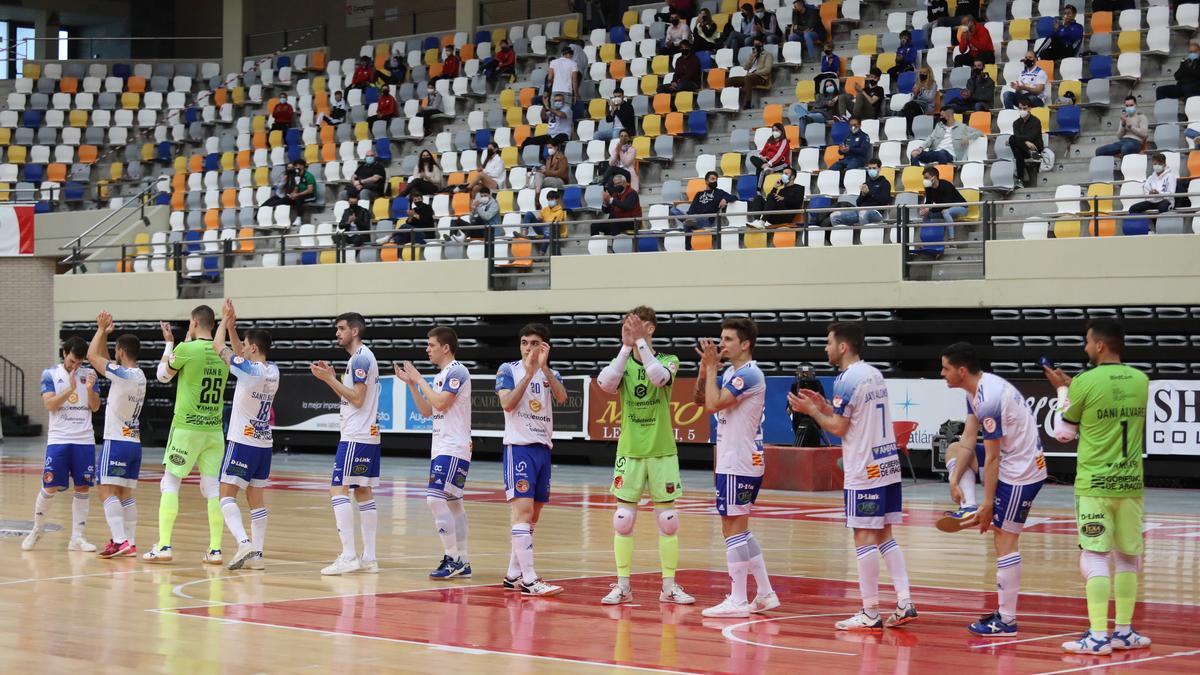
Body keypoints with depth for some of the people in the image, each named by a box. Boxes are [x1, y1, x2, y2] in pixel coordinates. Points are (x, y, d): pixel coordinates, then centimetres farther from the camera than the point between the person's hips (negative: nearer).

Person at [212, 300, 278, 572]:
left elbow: (218, 346, -6)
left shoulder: (249, 370, -16)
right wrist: (232, 325, 16)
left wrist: (225, 322, 8)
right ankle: (256, 554, 8)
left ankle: (244, 543, -19)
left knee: (226, 495, -3)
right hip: (264, 444, 7)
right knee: (256, 498, 11)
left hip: (242, 443, -7)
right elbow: (239, 353, 21)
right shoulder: (273, 371, 5)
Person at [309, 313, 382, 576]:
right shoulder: (361, 357, 19)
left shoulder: (360, 358, -13)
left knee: (338, 490, -10)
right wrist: (332, 377, 13)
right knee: (364, 493, 9)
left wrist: (329, 379, -15)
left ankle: (349, 556, -14)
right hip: (368, 435, 10)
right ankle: (369, 558, 9)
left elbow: (357, 398, -18)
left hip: (356, 437, -10)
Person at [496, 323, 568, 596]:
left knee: (533, 514, 10)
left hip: (543, 448, 6)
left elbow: (562, 398, -11)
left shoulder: (551, 374, 10)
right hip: (519, 447, -6)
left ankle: (513, 575, 19)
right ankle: (528, 580, -20)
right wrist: (529, 373, -18)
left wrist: (544, 368, -21)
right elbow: (507, 403, -16)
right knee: (523, 509, -15)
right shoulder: (509, 370, -1)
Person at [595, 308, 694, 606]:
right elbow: (605, 383, -17)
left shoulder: (668, 361, -1)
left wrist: (640, 341, -26)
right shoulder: (622, 362, 4)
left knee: (667, 519, 2)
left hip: (662, 452, -1)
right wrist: (626, 346, -21)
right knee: (623, 519, 0)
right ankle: (623, 586, 8)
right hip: (629, 451, 1)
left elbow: (659, 377, -24)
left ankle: (669, 587, 10)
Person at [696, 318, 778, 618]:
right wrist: (706, 370, 4)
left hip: (740, 465, -10)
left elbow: (714, 404, -23)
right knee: (740, 530, 15)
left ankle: (737, 601, -3)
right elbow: (704, 401, 19)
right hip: (732, 462, 10)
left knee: (733, 530, -6)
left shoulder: (749, 374, -16)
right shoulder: (732, 372, 14)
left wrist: (711, 368, -13)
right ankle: (765, 594, 19)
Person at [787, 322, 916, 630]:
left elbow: (838, 428, -12)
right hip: (888, 464, 9)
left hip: (864, 471, -9)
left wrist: (810, 410, 1)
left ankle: (870, 613, -1)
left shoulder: (847, 380, -13)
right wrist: (824, 405, 21)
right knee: (884, 536, 12)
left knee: (864, 537, -4)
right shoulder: (874, 374, 14)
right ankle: (905, 603, 6)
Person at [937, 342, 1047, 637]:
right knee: (955, 449, 20)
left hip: (1021, 473, -10)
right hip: (1016, 463, 10)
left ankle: (1006, 621, 0)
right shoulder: (978, 388, 5)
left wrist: (988, 504, -15)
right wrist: (955, 480, 1)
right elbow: (968, 440, 7)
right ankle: (969, 510, 8)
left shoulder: (989, 401, -26)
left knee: (1004, 541, -5)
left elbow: (992, 458, -21)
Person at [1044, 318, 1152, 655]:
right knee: (1128, 556, 13)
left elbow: (1063, 433, 1)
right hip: (1130, 483, 5)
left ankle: (1098, 636, -7)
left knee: (1095, 557, -3)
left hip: (1094, 485, -5)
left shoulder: (1085, 382, -11)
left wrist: (1062, 391, 15)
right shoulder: (1140, 380, 4)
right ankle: (1123, 631, 19)